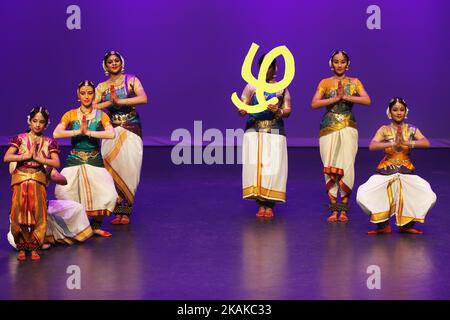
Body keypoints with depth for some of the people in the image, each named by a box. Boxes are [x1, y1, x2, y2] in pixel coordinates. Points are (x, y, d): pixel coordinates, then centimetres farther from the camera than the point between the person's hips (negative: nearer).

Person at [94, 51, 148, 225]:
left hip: (131, 130, -2)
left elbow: (144, 99, -12)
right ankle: (118, 211, -1)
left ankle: (126, 211, 1)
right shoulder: (101, 87, 11)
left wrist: (120, 101, -16)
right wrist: (110, 102, -15)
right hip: (111, 131, 2)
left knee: (129, 167, -8)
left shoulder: (131, 80, 4)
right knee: (112, 168, -8)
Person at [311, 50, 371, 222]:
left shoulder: (354, 82, 8)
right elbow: (314, 104, -7)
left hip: (348, 128, 0)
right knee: (330, 168, -1)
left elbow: (367, 100, -8)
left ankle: (344, 209, 2)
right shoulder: (325, 83, 7)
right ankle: (333, 209, 5)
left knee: (347, 167, -6)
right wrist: (336, 98, -14)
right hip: (329, 128, 0)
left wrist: (345, 97, -15)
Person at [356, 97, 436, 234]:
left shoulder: (412, 130, 4)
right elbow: (372, 146, -16)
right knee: (362, 196, -21)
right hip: (386, 173, -1)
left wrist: (406, 142, -28)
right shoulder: (384, 130, 1)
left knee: (429, 197, -19)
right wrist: (393, 143, -30)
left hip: (407, 173, 1)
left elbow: (426, 143, -13)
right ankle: (383, 225, 5)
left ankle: (407, 224, 8)